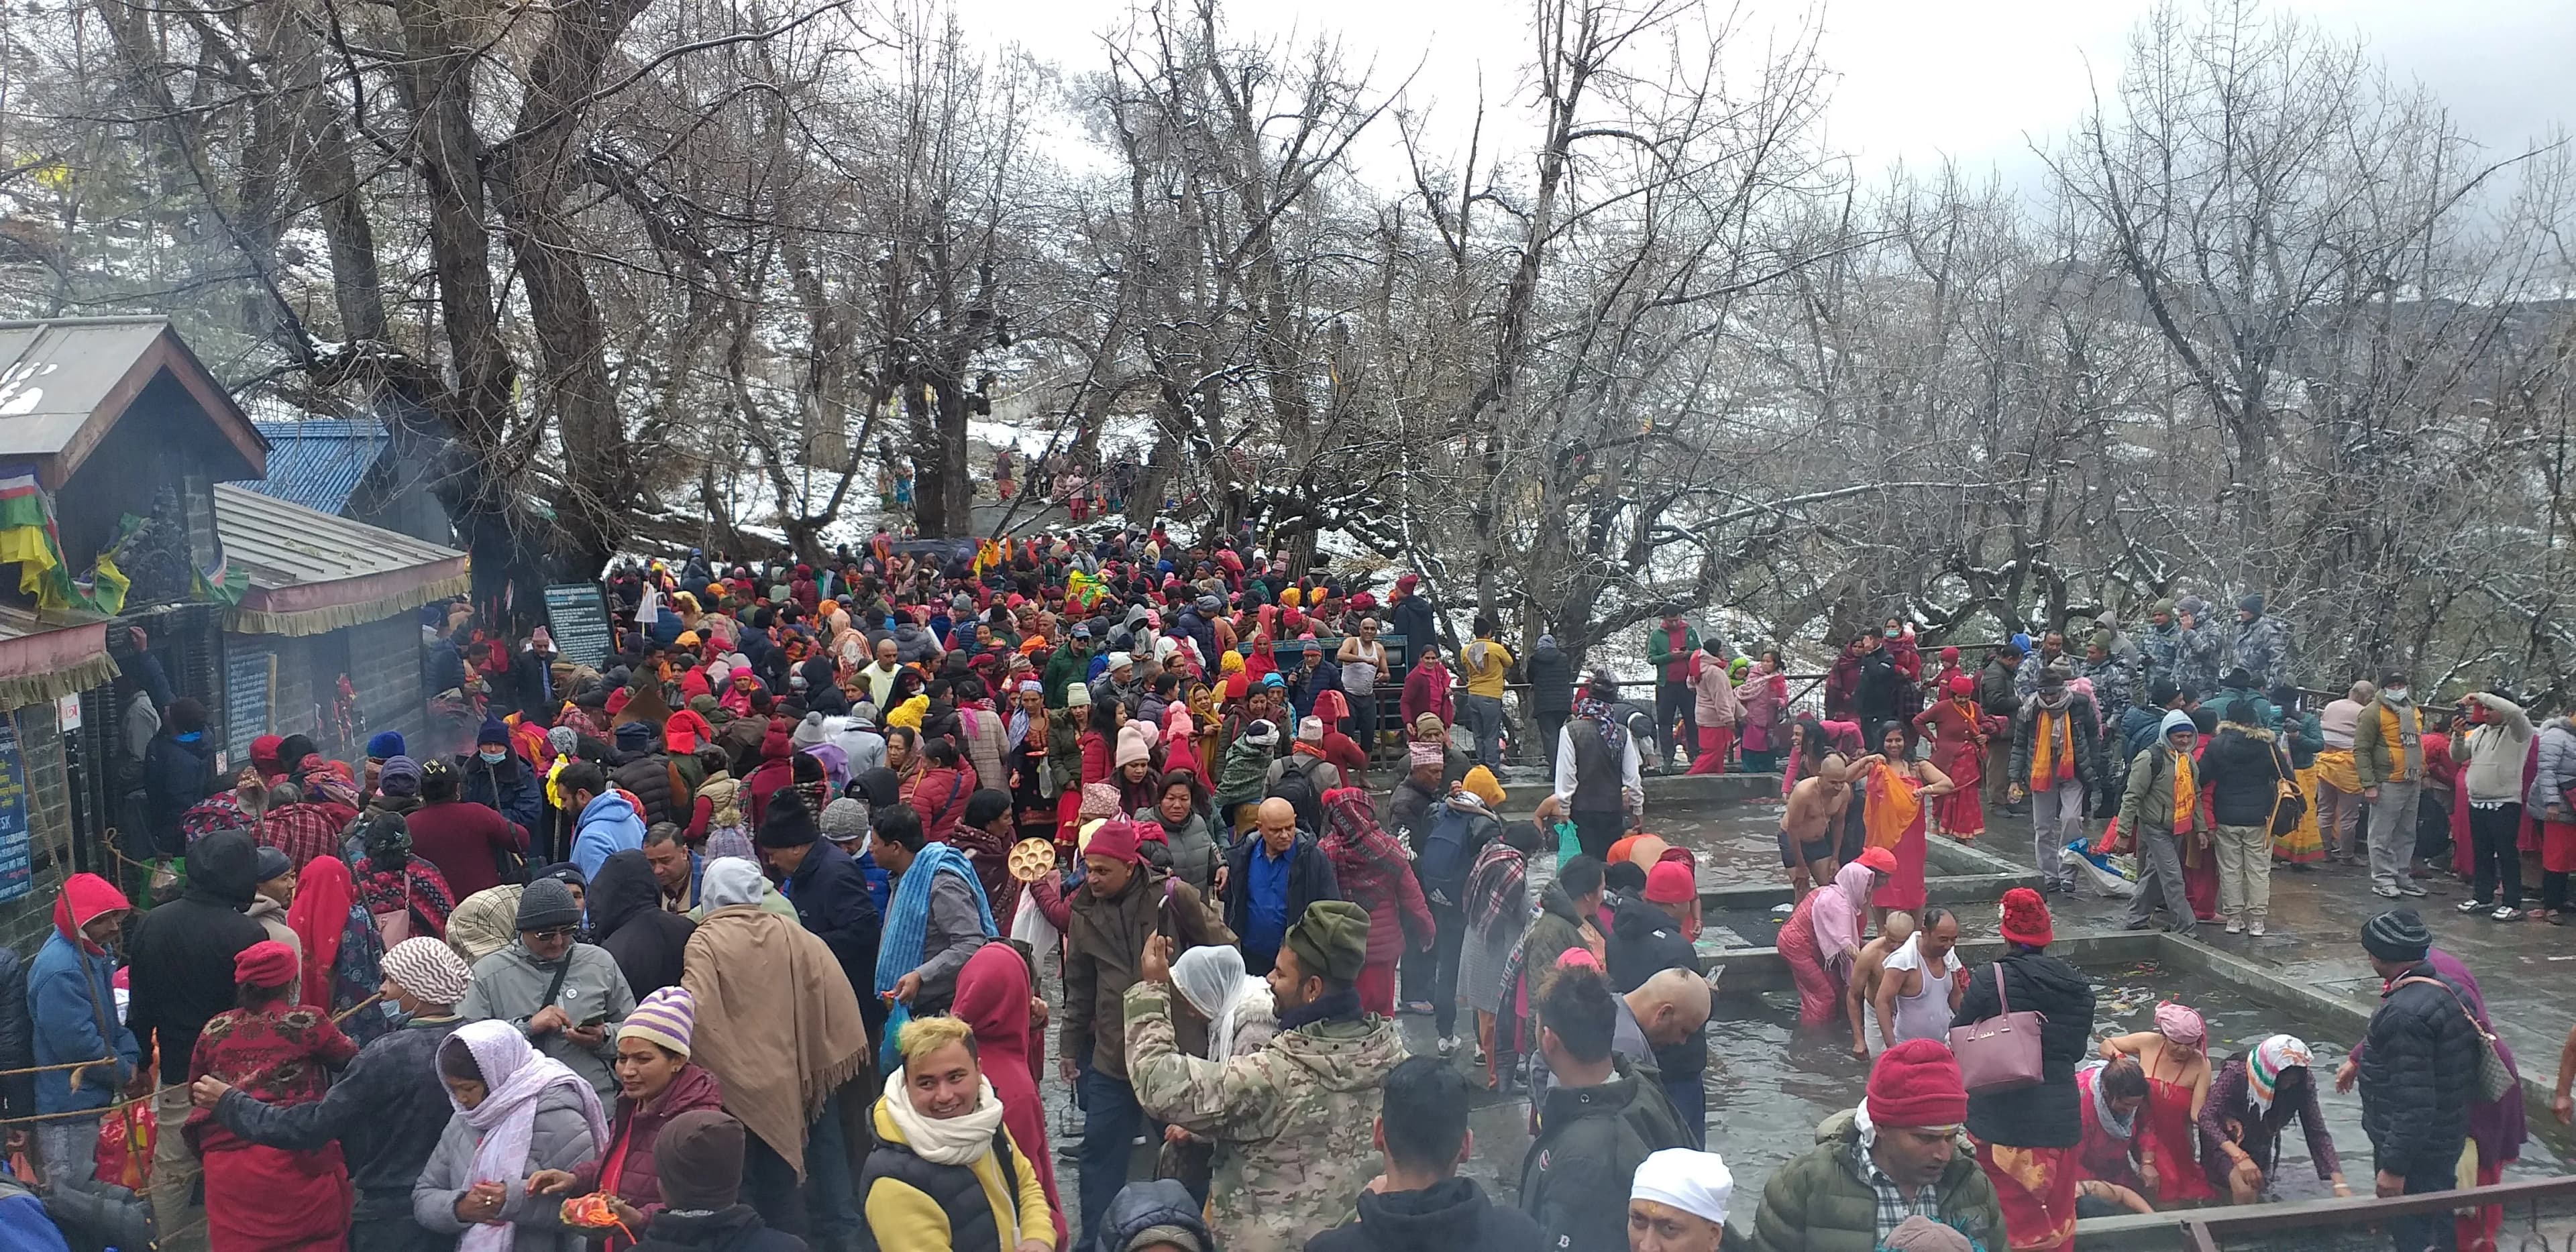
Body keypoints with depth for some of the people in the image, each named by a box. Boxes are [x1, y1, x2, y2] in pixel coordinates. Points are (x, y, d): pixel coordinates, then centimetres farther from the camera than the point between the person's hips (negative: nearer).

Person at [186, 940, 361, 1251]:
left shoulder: (214, 1030, 10)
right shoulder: (306, 1021, -1)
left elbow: (195, 1095, 22)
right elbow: (350, 1057, 14)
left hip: (226, 1171, 4)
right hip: (293, 1161, -4)